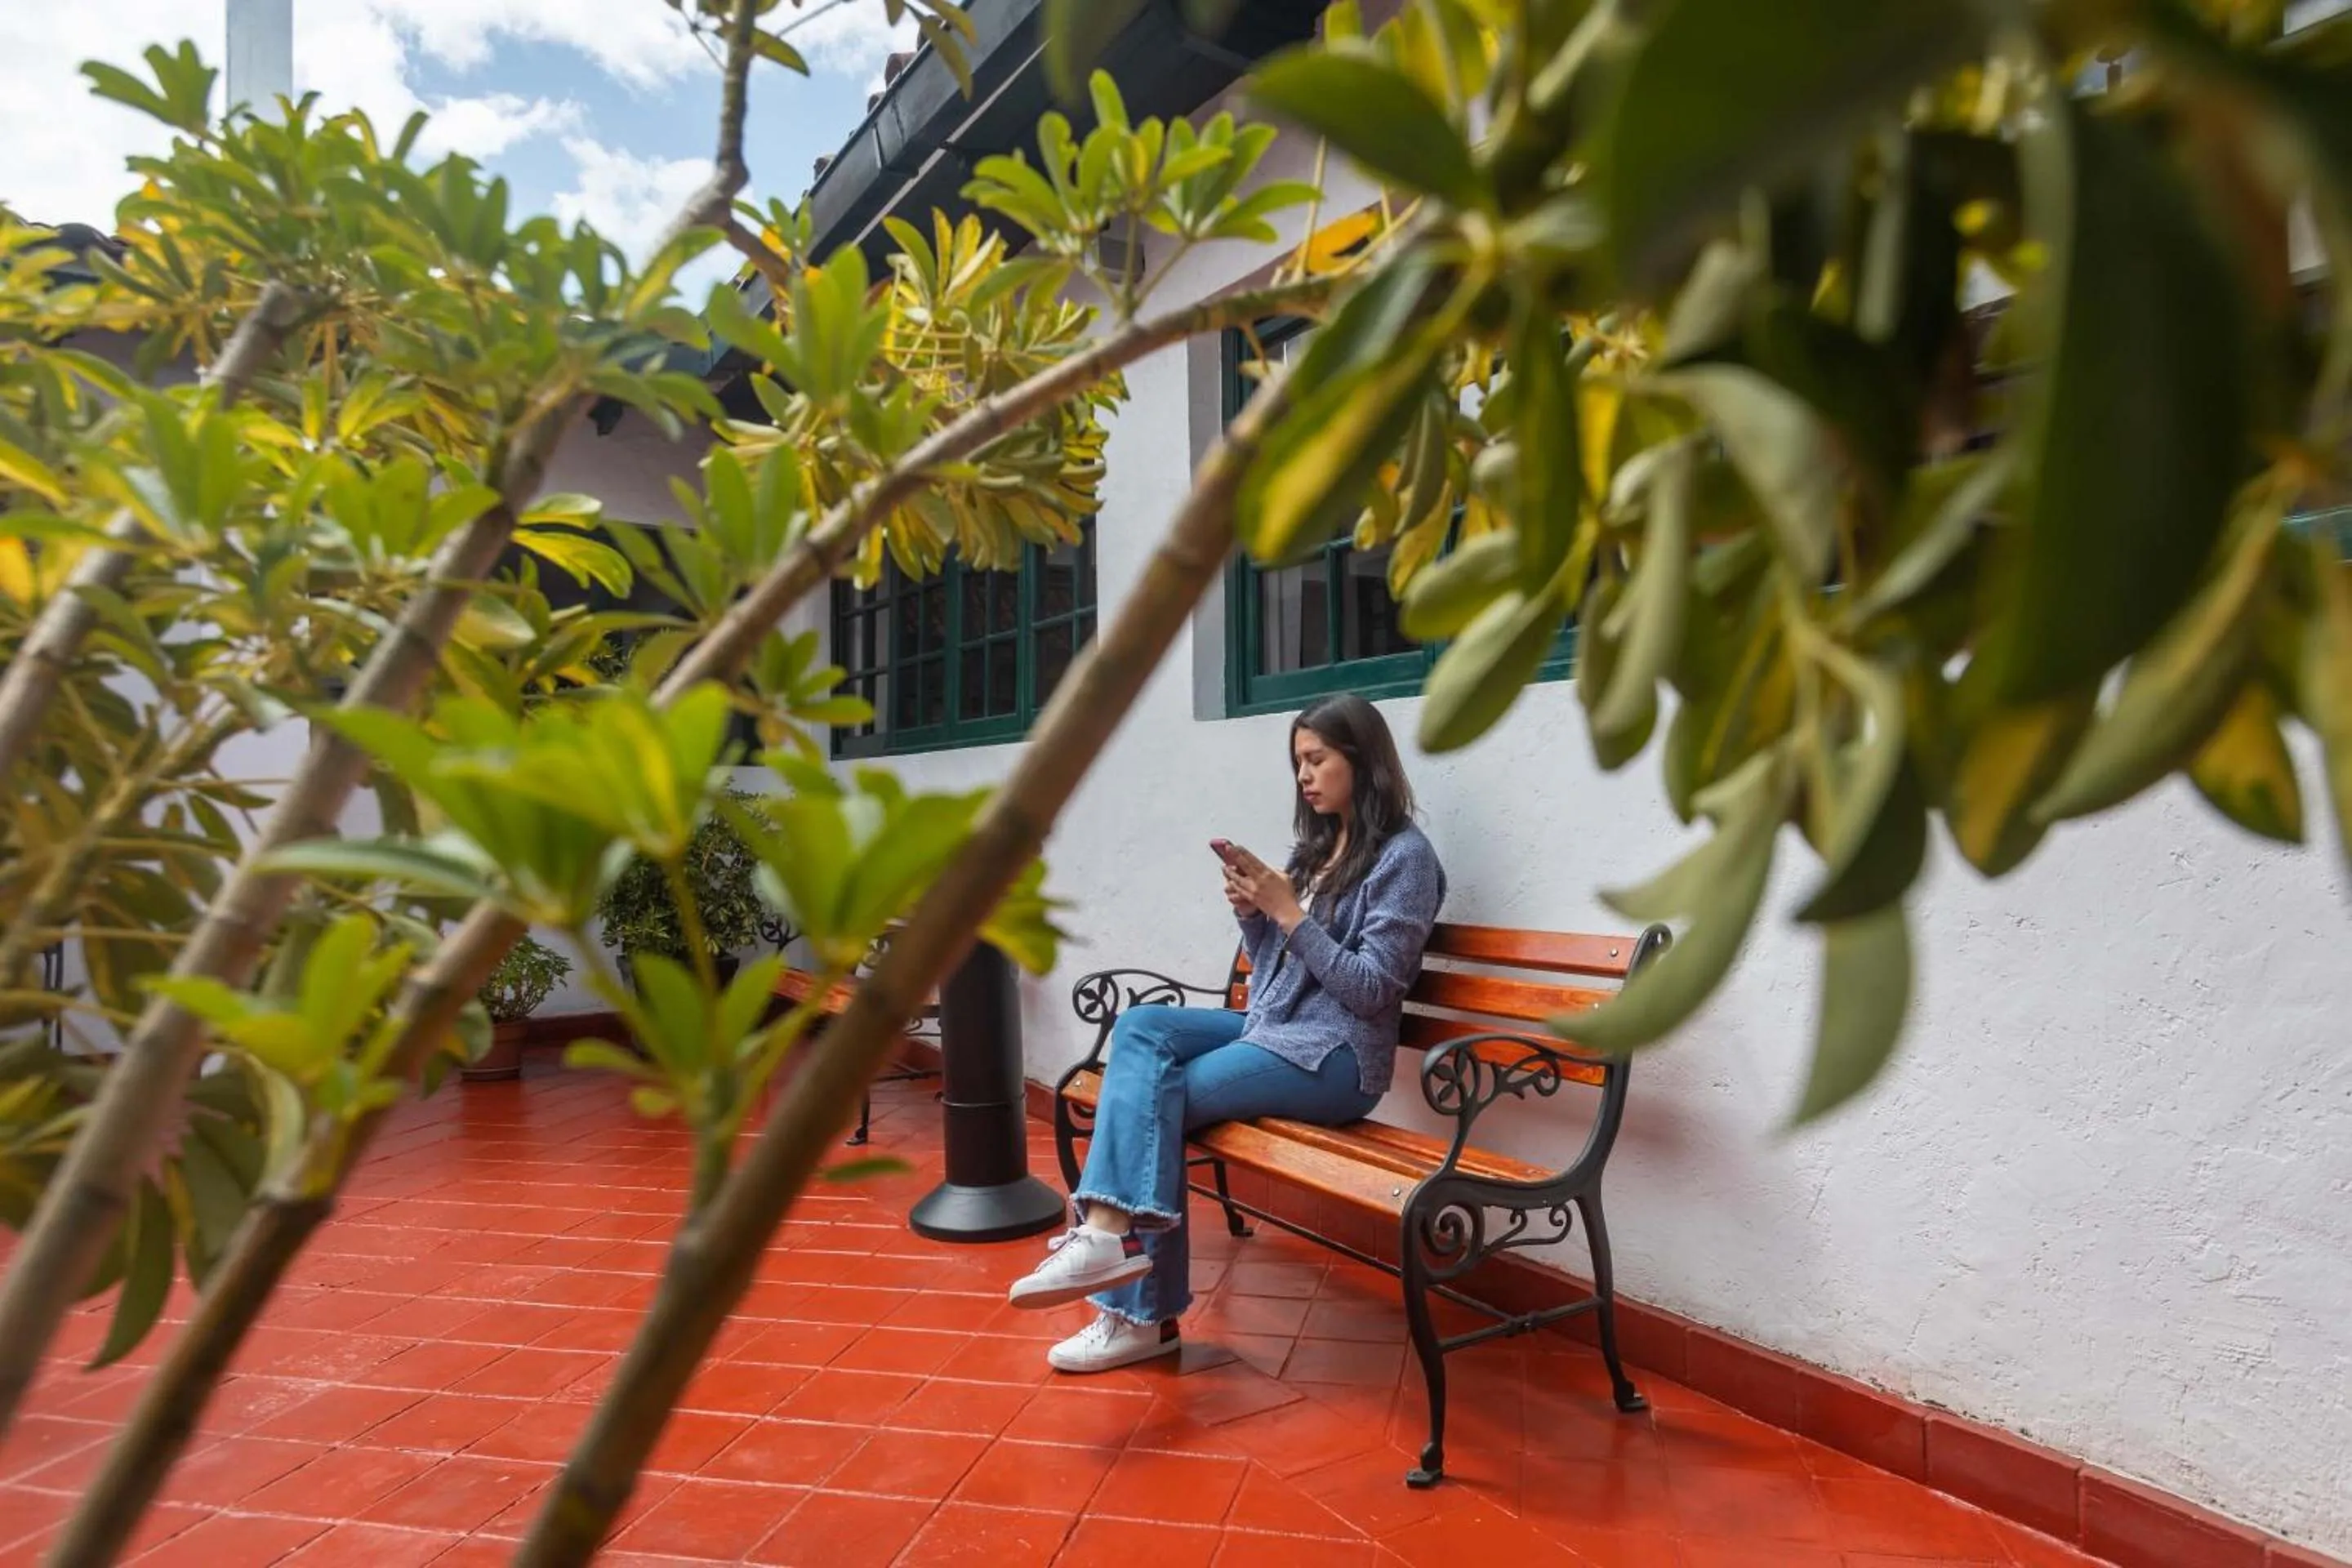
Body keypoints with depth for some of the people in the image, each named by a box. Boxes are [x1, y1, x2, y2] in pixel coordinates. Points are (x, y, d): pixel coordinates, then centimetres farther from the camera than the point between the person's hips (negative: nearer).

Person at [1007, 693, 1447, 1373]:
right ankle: (1112, 1228, -22)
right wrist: (1251, 911, -4)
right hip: (1269, 1025, 8)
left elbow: (1373, 991, -15)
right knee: (1139, 1026, -16)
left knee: (1156, 1095, -19)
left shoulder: (1404, 856, -8)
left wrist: (1290, 914, -18)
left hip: (1336, 1055, -7)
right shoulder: (1315, 844, 16)